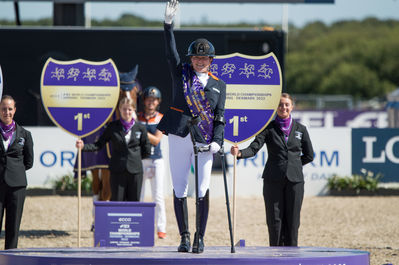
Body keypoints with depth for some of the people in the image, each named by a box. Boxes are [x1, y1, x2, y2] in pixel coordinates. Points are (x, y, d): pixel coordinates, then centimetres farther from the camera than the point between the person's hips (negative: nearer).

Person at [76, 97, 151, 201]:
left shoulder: (140, 128, 5)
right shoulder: (112, 127, 4)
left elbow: (147, 151, 10)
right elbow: (99, 145, 2)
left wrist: (135, 157, 5)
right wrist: (83, 146, -11)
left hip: (135, 170, 1)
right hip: (117, 171, -1)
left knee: (134, 201, 3)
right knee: (117, 201, -2)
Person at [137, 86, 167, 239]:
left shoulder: (161, 119, 3)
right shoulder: (137, 118, 7)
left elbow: (156, 140, -8)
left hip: (156, 160, -2)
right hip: (139, 160, 2)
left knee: (158, 196, -6)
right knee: (138, 196, 2)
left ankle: (161, 228, -4)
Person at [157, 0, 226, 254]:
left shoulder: (218, 85, 13)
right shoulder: (181, 73, 12)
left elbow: (220, 116, 8)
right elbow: (171, 52, -3)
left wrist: (217, 141, -7)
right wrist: (169, 23, -15)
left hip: (205, 140, 0)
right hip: (179, 137, 0)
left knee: (203, 190, -7)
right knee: (179, 189, 0)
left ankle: (200, 237, 2)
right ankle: (184, 237, 8)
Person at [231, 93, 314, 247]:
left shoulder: (300, 129, 9)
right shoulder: (269, 128, 4)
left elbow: (309, 156, 16)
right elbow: (254, 148, -9)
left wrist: (292, 164, 8)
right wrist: (239, 153, -28)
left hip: (294, 180, 1)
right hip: (273, 180, -1)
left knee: (292, 219, 1)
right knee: (274, 219, -2)